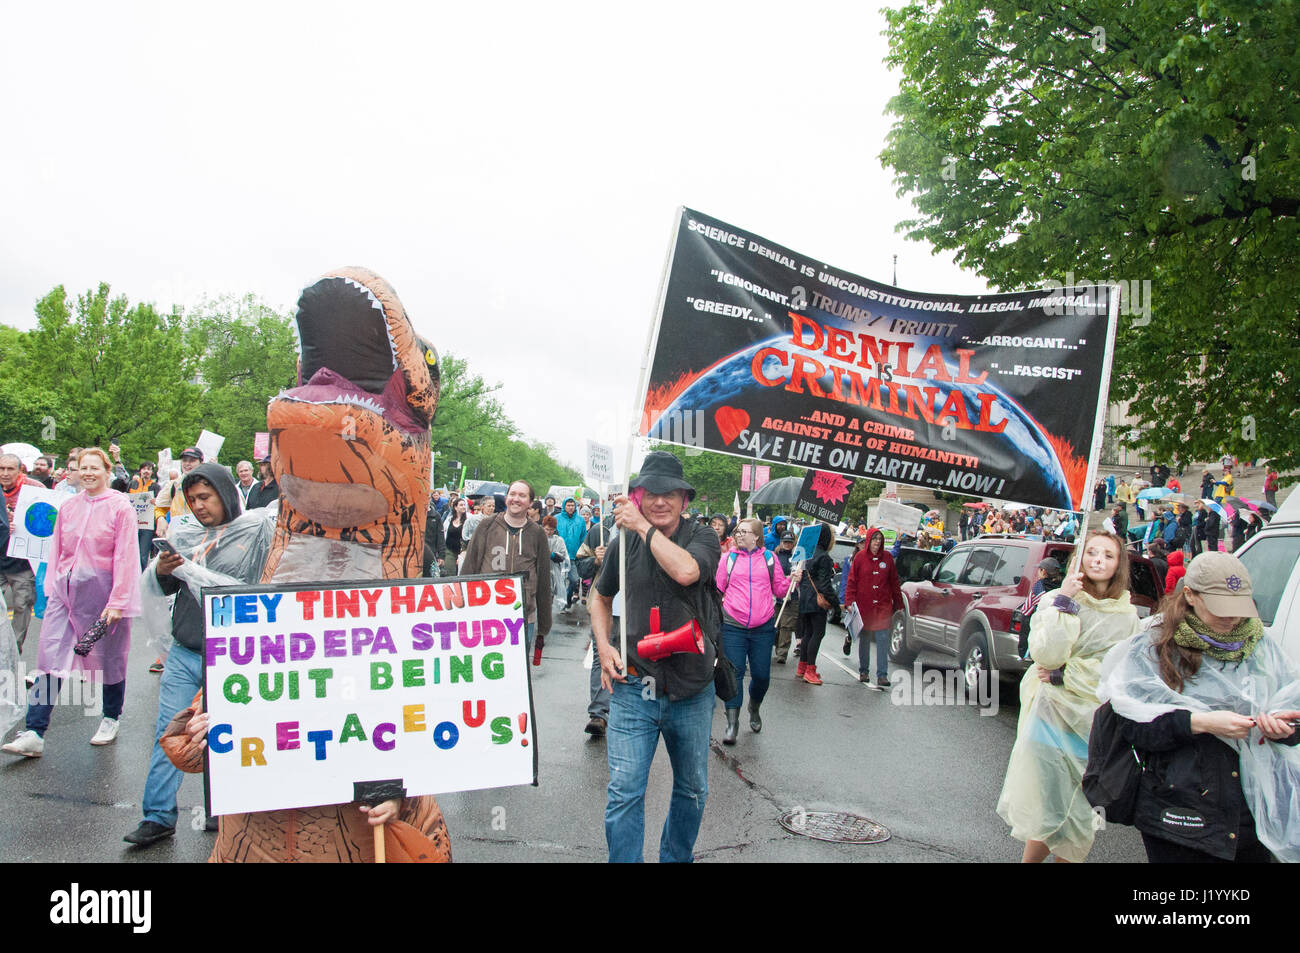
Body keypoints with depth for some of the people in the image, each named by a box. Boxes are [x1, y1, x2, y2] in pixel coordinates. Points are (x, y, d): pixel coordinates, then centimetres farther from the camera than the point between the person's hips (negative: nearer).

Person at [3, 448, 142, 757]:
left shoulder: (120, 506, -6)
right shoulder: (68, 507, 8)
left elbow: (125, 556, -10)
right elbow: (57, 551, 14)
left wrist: (117, 602, -13)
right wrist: (53, 589, 7)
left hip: (101, 589, -4)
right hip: (65, 589, 4)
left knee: (108, 658, 9)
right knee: (50, 659, -2)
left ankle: (111, 719, 29)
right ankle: (34, 734, -1)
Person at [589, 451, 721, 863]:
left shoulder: (702, 537, -6)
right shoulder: (624, 543, -1)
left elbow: (685, 571, -30)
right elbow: (600, 597, 16)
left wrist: (642, 525, -21)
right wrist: (604, 647, 1)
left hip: (692, 689, 1)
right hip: (634, 686, 0)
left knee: (693, 789, 17)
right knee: (625, 791, -6)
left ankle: (676, 858, 39)